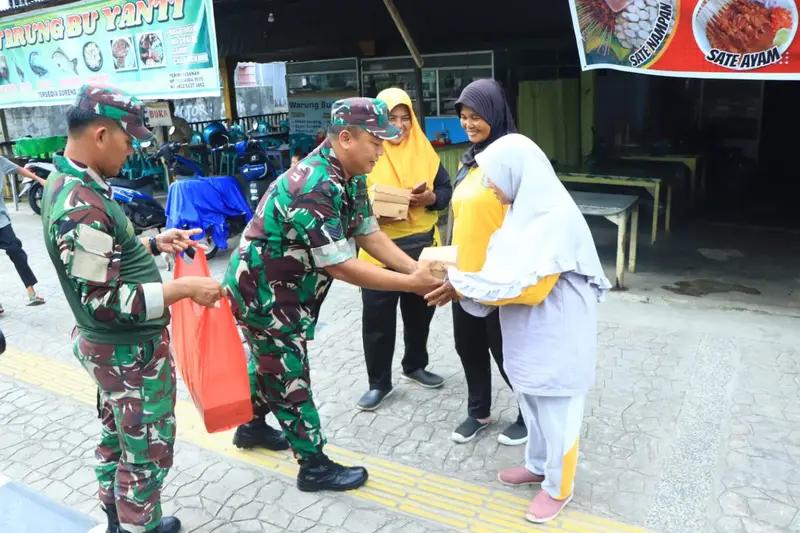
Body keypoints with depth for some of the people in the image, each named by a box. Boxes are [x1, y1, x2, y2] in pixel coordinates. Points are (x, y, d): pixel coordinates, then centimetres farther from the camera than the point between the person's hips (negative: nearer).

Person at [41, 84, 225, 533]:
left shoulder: (69, 184, 4)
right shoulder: (82, 208, -28)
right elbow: (102, 303, -29)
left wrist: (156, 244, 6)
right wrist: (186, 288, -27)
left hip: (110, 345, 10)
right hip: (130, 351, -10)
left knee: (117, 437, 26)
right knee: (148, 452, 8)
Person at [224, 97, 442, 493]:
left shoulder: (351, 178, -2)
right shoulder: (314, 188, -33)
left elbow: (370, 235, 0)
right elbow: (340, 267, -33)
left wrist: (417, 270, -12)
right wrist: (412, 284, -30)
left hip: (287, 288, 10)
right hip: (262, 291, -9)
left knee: (273, 364, 26)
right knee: (289, 376, 3)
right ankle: (314, 467, 19)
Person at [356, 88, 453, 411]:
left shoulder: (424, 151, 5)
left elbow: (446, 188, 8)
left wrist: (431, 197, -13)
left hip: (421, 246, 4)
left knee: (419, 312, 18)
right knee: (378, 319, 2)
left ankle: (415, 366, 39)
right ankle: (379, 382, 19)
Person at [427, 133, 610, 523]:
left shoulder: (556, 218, -25)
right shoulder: (523, 210, 4)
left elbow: (527, 286, -28)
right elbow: (500, 267, 6)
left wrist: (461, 284, -22)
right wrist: (458, 283, -10)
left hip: (555, 337, -9)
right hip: (527, 334, 9)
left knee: (556, 413, 10)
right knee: (533, 405, 24)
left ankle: (558, 487, 30)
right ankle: (538, 465, 45)